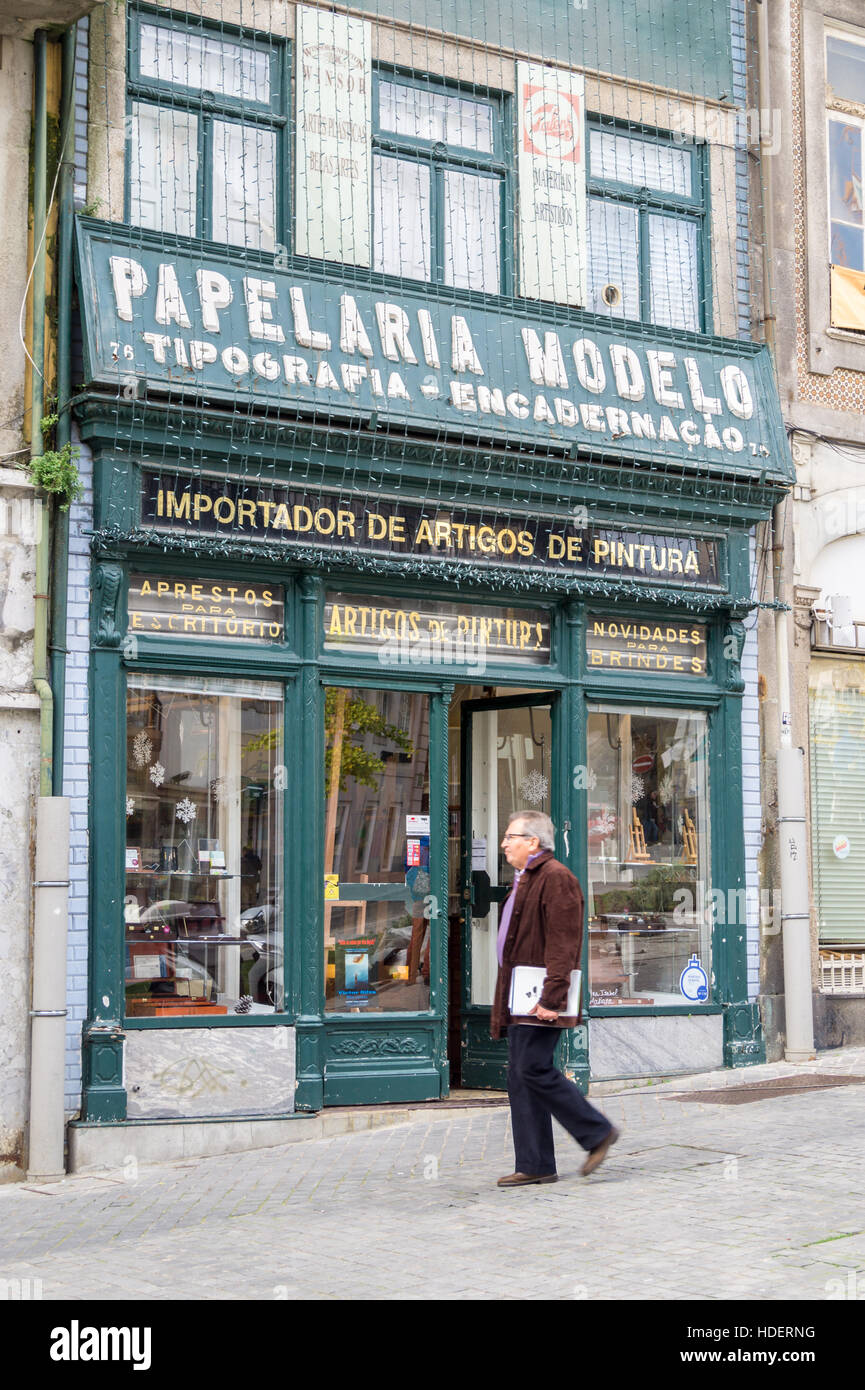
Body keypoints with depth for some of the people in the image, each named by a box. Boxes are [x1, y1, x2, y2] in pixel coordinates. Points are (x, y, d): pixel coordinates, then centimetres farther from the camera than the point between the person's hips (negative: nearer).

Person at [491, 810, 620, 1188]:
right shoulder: (525, 880, 20)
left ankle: (598, 1132, 0)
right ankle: (534, 1166, 11)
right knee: (520, 1078, 7)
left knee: (534, 1071, -13)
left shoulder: (556, 879, -12)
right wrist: (504, 1004, 21)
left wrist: (551, 998, -25)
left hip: (540, 1002, -10)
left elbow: (562, 945, -19)